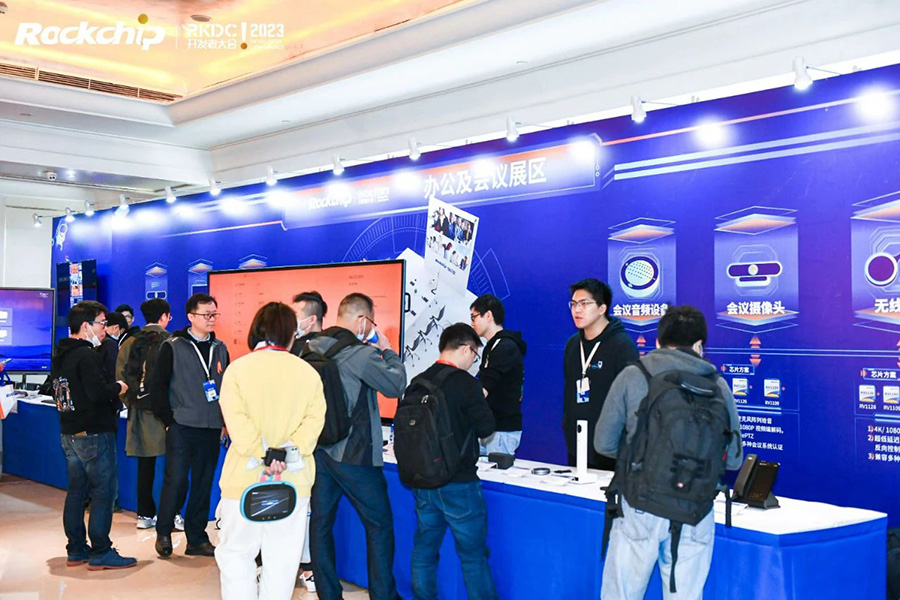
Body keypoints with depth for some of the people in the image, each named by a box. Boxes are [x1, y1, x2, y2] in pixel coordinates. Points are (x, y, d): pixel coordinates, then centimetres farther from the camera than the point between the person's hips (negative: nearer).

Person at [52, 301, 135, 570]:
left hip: (69, 433, 10)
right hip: (94, 433, -10)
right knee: (104, 491, -4)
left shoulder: (60, 355, 12)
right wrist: (118, 387, -8)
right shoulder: (87, 355, -17)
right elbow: (97, 391, -28)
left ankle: (76, 550, 21)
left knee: (77, 491, 14)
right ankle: (100, 553, -2)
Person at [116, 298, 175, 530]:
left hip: (140, 413, 4)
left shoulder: (129, 344, 4)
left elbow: (121, 376, 2)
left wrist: (131, 401, 12)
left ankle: (145, 515, 17)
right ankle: (172, 515, 1)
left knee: (145, 466, 11)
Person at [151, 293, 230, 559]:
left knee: (203, 484, 8)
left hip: (212, 428, 5)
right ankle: (163, 533, 13)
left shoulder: (220, 349, 11)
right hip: (181, 427, -4)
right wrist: (169, 420, -8)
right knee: (175, 481, -6)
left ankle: (197, 538, 17)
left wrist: (226, 422, 9)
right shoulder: (173, 347, -3)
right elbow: (157, 387, -5)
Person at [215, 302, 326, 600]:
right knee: (283, 559, 10)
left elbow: (237, 420, -13)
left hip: (246, 476, -1)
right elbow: (314, 419, -8)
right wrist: (291, 451, -14)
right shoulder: (308, 372, 2)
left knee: (235, 553, 10)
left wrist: (262, 455, -15)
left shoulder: (238, 368, -3)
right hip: (294, 480, 2)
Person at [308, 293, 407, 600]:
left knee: (321, 522, 11)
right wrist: (388, 351, 5)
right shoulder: (360, 353, -16)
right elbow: (396, 385, -8)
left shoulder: (312, 347, 5)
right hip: (354, 454, -7)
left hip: (319, 448, 7)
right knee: (380, 524, 6)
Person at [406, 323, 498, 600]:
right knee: (473, 556, 4)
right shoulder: (465, 382, -14)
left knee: (424, 549, 16)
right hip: (458, 483, -6)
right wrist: (479, 402, 7)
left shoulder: (417, 382, 3)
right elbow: (486, 427, -10)